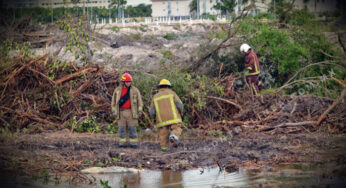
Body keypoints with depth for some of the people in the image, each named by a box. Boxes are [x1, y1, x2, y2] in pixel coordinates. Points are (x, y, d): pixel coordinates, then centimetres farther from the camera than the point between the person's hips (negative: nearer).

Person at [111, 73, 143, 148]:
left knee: (132, 128, -2)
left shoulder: (135, 90, 1)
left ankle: (133, 143, 2)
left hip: (131, 112, -1)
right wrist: (114, 112, 3)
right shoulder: (117, 90, 5)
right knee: (121, 128, -1)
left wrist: (140, 111, -5)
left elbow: (139, 101, 3)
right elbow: (114, 101, 11)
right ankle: (122, 143, 5)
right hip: (121, 113, 1)